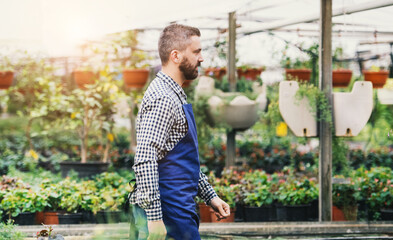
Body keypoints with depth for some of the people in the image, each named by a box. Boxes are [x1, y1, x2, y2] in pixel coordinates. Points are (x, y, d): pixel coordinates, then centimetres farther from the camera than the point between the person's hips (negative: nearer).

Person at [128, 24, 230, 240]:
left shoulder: (176, 96, 18)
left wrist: (209, 196, 23)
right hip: (167, 214, -10)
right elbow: (145, 161, -24)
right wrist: (154, 217, -27)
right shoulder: (162, 100, -16)